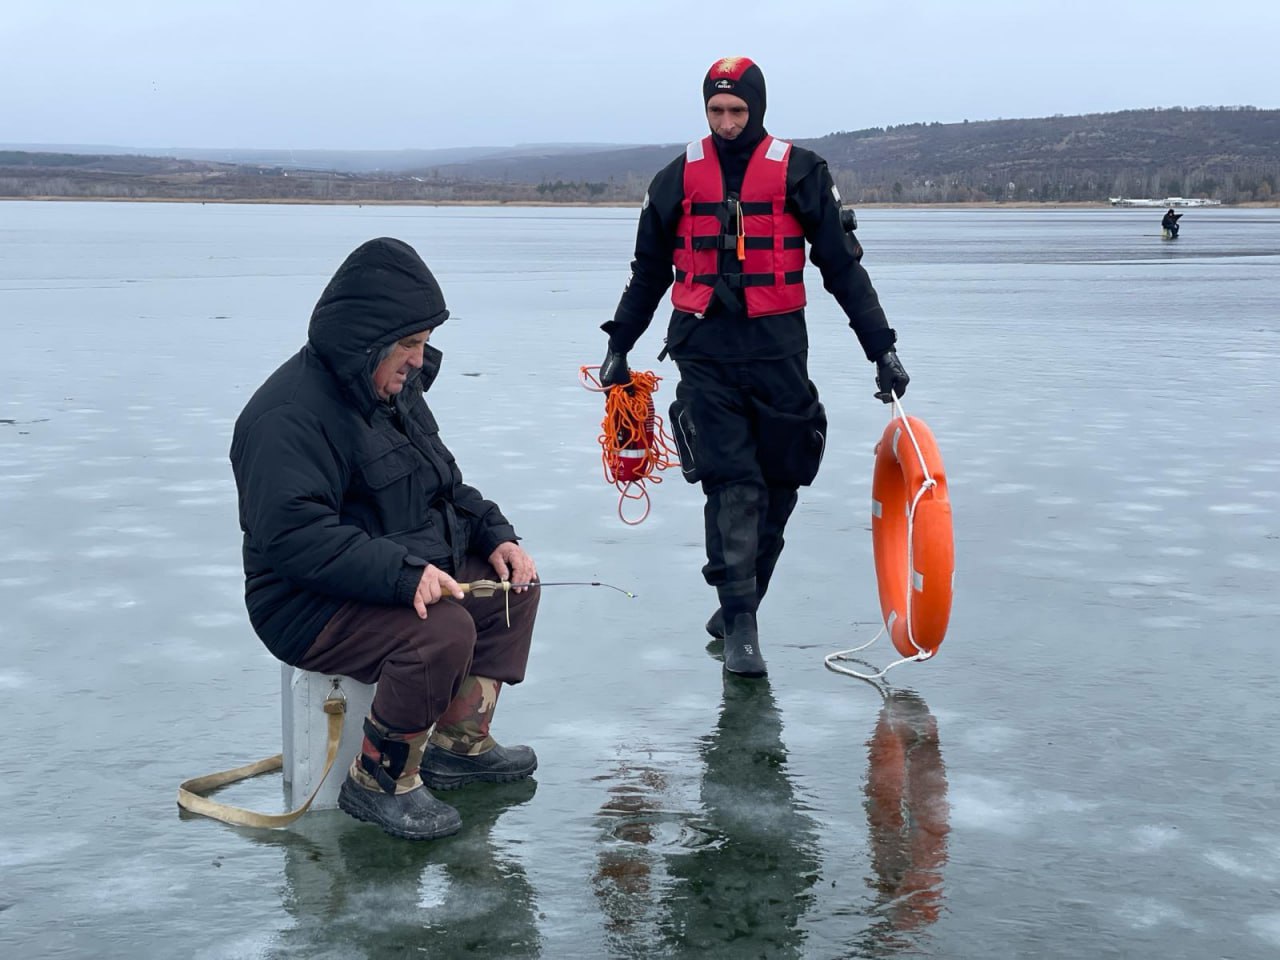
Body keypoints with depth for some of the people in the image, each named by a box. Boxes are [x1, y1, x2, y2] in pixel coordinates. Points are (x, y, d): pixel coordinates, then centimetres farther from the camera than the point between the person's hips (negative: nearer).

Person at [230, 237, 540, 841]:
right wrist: (401, 574, -38)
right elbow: (291, 534, -32)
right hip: (309, 607, -10)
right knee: (444, 630, -31)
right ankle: (377, 782, -13)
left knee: (512, 583, 5)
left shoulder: (398, 390, 11)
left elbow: (444, 487, 21)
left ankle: (458, 744, 13)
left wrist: (495, 536, 3)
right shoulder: (291, 414, -22)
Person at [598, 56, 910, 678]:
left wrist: (882, 348, 1)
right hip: (704, 352, 0)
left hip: (778, 350, 0)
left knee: (778, 483, 5)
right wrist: (619, 345, 16)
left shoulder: (798, 172, 2)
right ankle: (740, 626, -9)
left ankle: (738, 606, 21)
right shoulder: (679, 179, 8)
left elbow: (843, 267, 5)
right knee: (731, 482, -11)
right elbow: (649, 271, 19)